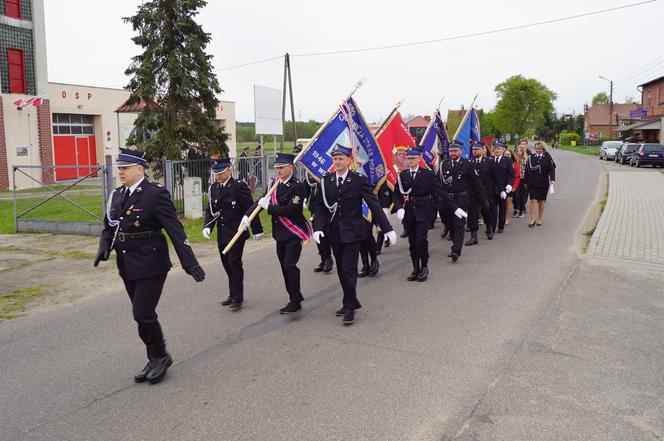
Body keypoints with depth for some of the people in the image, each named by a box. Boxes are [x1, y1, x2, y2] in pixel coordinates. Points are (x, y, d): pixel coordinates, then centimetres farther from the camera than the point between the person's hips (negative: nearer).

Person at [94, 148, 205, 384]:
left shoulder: (156, 194, -13)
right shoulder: (117, 195, 8)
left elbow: (175, 229, -18)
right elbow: (109, 227, 14)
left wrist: (190, 263, -23)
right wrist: (104, 248, -8)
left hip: (150, 265, -7)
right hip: (128, 266, 7)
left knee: (143, 314, -8)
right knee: (142, 314, 14)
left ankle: (161, 356, 16)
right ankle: (155, 360, 29)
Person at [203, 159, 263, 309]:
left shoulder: (239, 186, -10)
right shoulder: (213, 188, 8)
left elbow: (250, 209, -8)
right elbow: (210, 210, 11)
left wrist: (257, 230, -7)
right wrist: (207, 226, -6)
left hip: (236, 233, -6)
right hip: (222, 234, 6)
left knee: (234, 263, -8)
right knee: (227, 264, 12)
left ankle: (237, 297, 2)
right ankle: (233, 294, 26)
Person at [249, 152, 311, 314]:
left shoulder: (297, 186, -14)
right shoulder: (274, 183, 7)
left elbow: (290, 210, -21)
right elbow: (262, 200, 10)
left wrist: (268, 207, -15)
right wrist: (248, 214, -3)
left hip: (294, 233, -7)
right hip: (280, 232, 7)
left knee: (290, 265, -12)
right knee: (284, 266, 13)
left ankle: (295, 302, -2)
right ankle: (295, 297, 26)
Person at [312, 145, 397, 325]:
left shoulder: (359, 180, -6)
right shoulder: (325, 181, 4)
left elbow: (374, 205, -7)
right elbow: (320, 207, 4)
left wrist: (388, 229, -11)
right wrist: (318, 227, -11)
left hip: (352, 232, -4)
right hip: (334, 233, 4)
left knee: (348, 270, -7)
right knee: (341, 271, 12)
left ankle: (350, 307, 6)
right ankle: (350, 302, 27)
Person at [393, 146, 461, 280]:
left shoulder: (428, 174, -2)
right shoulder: (402, 175, 5)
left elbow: (441, 192, -4)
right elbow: (396, 195, 5)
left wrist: (455, 208, -7)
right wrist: (399, 208, -14)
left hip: (423, 211, -3)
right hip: (408, 212, 3)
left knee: (421, 240, -13)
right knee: (412, 242, 6)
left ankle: (424, 267, 7)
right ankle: (416, 269, 18)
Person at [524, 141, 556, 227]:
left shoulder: (547, 157, -2)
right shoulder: (531, 157, 1)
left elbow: (552, 168, -6)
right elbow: (527, 170, 4)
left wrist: (552, 179, -18)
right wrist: (526, 182, 5)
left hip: (543, 183, 0)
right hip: (532, 183, 0)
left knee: (541, 201, 10)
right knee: (533, 200, -6)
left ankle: (539, 219, 23)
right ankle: (532, 220, -1)